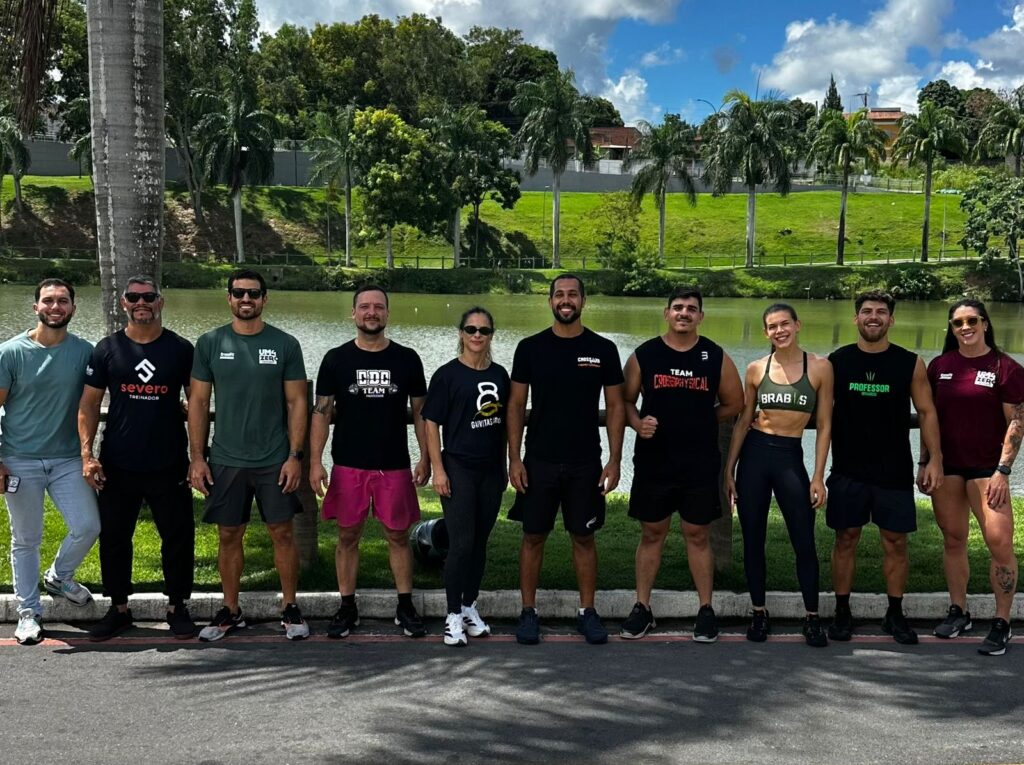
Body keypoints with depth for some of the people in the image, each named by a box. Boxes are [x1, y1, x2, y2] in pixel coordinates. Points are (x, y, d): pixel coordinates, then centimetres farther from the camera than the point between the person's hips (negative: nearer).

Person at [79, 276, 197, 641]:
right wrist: (87, 454, -6)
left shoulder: (181, 349, 1)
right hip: (117, 467, 1)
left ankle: (177, 607, 19)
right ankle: (118, 608, 24)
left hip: (169, 466, -1)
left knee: (178, 536, 4)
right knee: (113, 538, 9)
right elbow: (89, 403, 4)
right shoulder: (107, 349, 3)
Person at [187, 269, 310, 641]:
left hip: (275, 461, -1)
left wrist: (295, 456, -7)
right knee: (229, 536, 9)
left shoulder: (285, 344, -1)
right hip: (225, 460, 1)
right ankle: (230, 612, 22)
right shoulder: (210, 343, 2)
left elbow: (296, 403, 0)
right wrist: (196, 457, -1)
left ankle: (291, 609, 16)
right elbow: (198, 402, 4)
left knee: (282, 533, 4)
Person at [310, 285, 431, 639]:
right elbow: (321, 412, 1)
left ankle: (405, 607, 18)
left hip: (395, 465, 0)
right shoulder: (336, 359, 1)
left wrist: (425, 459, 0)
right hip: (348, 465, 0)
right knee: (348, 536, 7)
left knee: (398, 535, 7)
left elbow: (420, 412, 6)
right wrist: (315, 462, -7)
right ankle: (347, 608, 18)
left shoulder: (407, 359, 2)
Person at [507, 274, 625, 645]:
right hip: (539, 461, 0)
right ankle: (528, 612, 16)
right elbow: (516, 405, 2)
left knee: (584, 537, 8)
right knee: (533, 536, 5)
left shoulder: (603, 349, 1)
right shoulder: (530, 348, 0)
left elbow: (615, 406, 2)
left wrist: (614, 461, -4)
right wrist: (514, 459, -5)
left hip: (585, 463, 0)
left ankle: (587, 611, 19)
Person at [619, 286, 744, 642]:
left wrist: (700, 421, 3)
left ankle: (706, 610, 18)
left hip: (701, 464, 0)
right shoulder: (644, 355, 0)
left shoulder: (716, 357, 1)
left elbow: (734, 404, 10)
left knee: (697, 535, 8)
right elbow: (626, 401, 6)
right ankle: (642, 608, 19)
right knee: (651, 534, 10)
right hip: (653, 462, 0)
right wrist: (638, 423, -13)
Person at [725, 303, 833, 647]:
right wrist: (729, 469, 5)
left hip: (791, 456, -2)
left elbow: (824, 425, 0)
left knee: (804, 542, -1)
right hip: (754, 453, 2)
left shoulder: (820, 367, -2)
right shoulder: (756, 369, 3)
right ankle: (759, 613, 21)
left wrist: (818, 476, -4)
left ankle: (812, 618, 14)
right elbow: (743, 421, 8)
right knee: (753, 540, 7)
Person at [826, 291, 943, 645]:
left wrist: (934, 459, -6)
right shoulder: (836, 361, 0)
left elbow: (926, 412, 3)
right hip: (848, 470, 0)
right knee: (846, 539, 5)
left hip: (895, 470, 0)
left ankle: (895, 615, 18)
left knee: (895, 541, 5)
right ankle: (842, 612, 16)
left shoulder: (910, 363, 0)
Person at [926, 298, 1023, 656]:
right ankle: (958, 611, 24)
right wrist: (924, 462, 9)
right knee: (953, 539, 11)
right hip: (946, 464, 4)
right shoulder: (940, 366, 6)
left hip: (986, 467, -4)